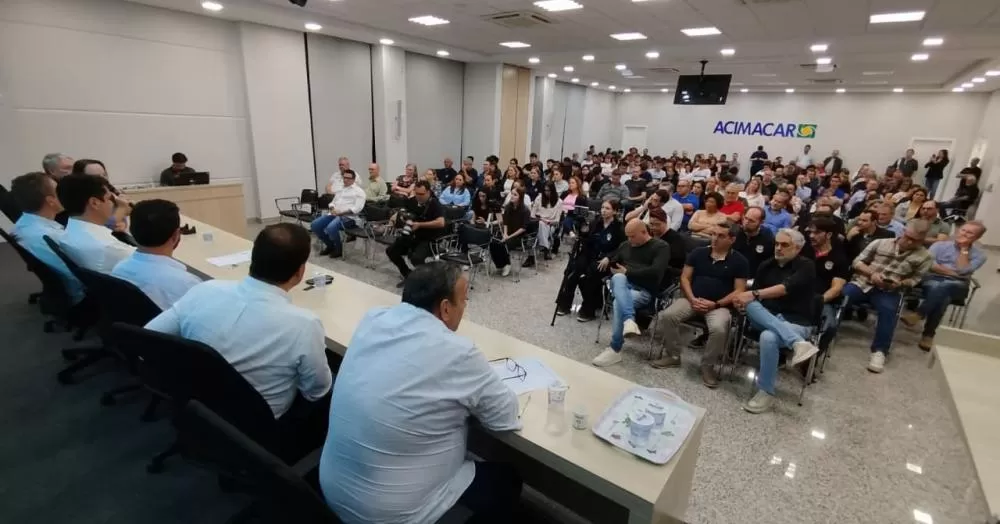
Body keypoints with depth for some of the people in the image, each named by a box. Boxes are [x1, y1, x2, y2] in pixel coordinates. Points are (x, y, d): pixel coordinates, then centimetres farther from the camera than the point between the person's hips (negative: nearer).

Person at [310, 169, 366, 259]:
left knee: (331, 228, -34)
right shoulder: (340, 189, 23)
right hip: (334, 214, 8)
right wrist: (332, 209, 0)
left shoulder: (359, 191, 0)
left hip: (348, 217, -8)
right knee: (314, 225, -9)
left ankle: (339, 248, -6)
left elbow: (357, 208, -13)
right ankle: (330, 245, 10)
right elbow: (333, 202, 26)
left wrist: (341, 212, -18)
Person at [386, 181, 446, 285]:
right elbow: (402, 211, 20)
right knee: (390, 251, 0)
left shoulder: (434, 203, -17)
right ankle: (408, 275, 17)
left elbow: (441, 223, -31)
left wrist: (419, 225, -29)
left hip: (428, 239, -7)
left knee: (416, 258, -31)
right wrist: (396, 216, -4)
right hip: (412, 235, 7)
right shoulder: (412, 201, 0)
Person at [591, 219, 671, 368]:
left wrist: (628, 272, -11)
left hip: (644, 291, -4)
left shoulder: (661, 247, 1)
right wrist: (607, 261, 2)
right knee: (618, 278, -34)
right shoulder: (625, 245, 21)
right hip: (622, 285, 4)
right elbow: (613, 262, 27)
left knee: (618, 303, -35)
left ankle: (615, 349, -23)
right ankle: (629, 320, -55)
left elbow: (656, 272, -14)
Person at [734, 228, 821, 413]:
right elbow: (754, 293, 7)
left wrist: (755, 295, -32)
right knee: (751, 306, -29)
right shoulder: (766, 266, 10)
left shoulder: (805, 266, -4)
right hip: (767, 317, 4)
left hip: (796, 322, -4)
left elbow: (786, 288, -22)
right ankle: (798, 342, -42)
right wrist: (745, 300, -17)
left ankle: (766, 394, -20)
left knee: (768, 337, -35)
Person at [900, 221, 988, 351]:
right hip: (932, 280, 0)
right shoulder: (940, 245, 12)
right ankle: (929, 335, -34)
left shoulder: (979, 255, 11)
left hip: (957, 286, 0)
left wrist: (964, 249, -3)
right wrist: (952, 272, -5)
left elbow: (963, 271, -8)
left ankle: (917, 315, -40)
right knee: (942, 298, -37)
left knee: (943, 287, -40)